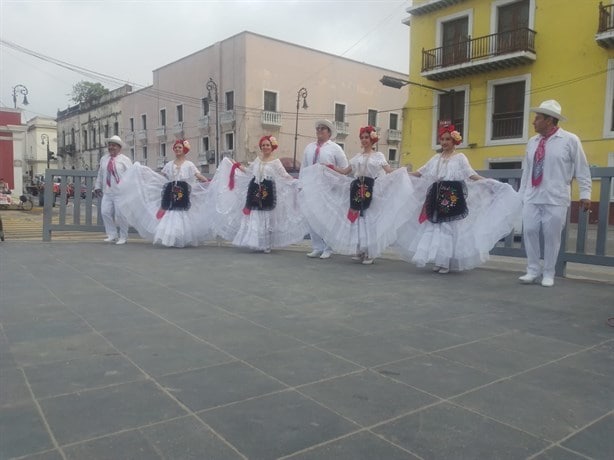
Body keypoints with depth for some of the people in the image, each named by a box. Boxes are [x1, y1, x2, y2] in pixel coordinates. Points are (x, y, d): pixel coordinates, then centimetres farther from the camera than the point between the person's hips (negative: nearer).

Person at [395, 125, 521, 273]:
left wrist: (490, 182, -19)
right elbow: (420, 173, 16)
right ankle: (439, 261, 10)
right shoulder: (436, 158, 16)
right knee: (436, 227, 3)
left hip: (453, 198, -5)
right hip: (437, 198, 5)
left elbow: (471, 175, -7)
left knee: (449, 228, -3)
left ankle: (446, 263, 4)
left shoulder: (460, 157, 2)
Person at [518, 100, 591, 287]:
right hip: (532, 198, 4)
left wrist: (585, 194, -5)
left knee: (552, 236, 2)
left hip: (556, 199, -4)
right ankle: (533, 271, 16)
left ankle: (548, 274, 17)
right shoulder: (532, 142, 10)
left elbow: (582, 169, -1)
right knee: (529, 232, 1)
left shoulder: (570, 140, -3)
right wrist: (521, 194, 13)